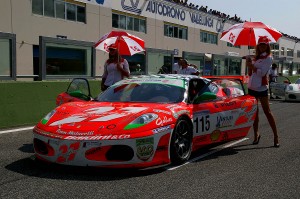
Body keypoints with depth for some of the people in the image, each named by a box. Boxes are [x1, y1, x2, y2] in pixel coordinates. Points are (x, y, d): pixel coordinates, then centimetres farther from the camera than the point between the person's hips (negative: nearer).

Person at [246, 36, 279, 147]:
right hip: (251, 88, 6)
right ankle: (256, 134, 19)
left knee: (267, 112, -7)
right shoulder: (256, 58, 15)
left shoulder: (268, 58, -4)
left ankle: (276, 136, -2)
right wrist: (249, 65, -2)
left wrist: (252, 65, -10)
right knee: (254, 113, 10)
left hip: (261, 89, -6)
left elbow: (262, 73, -16)